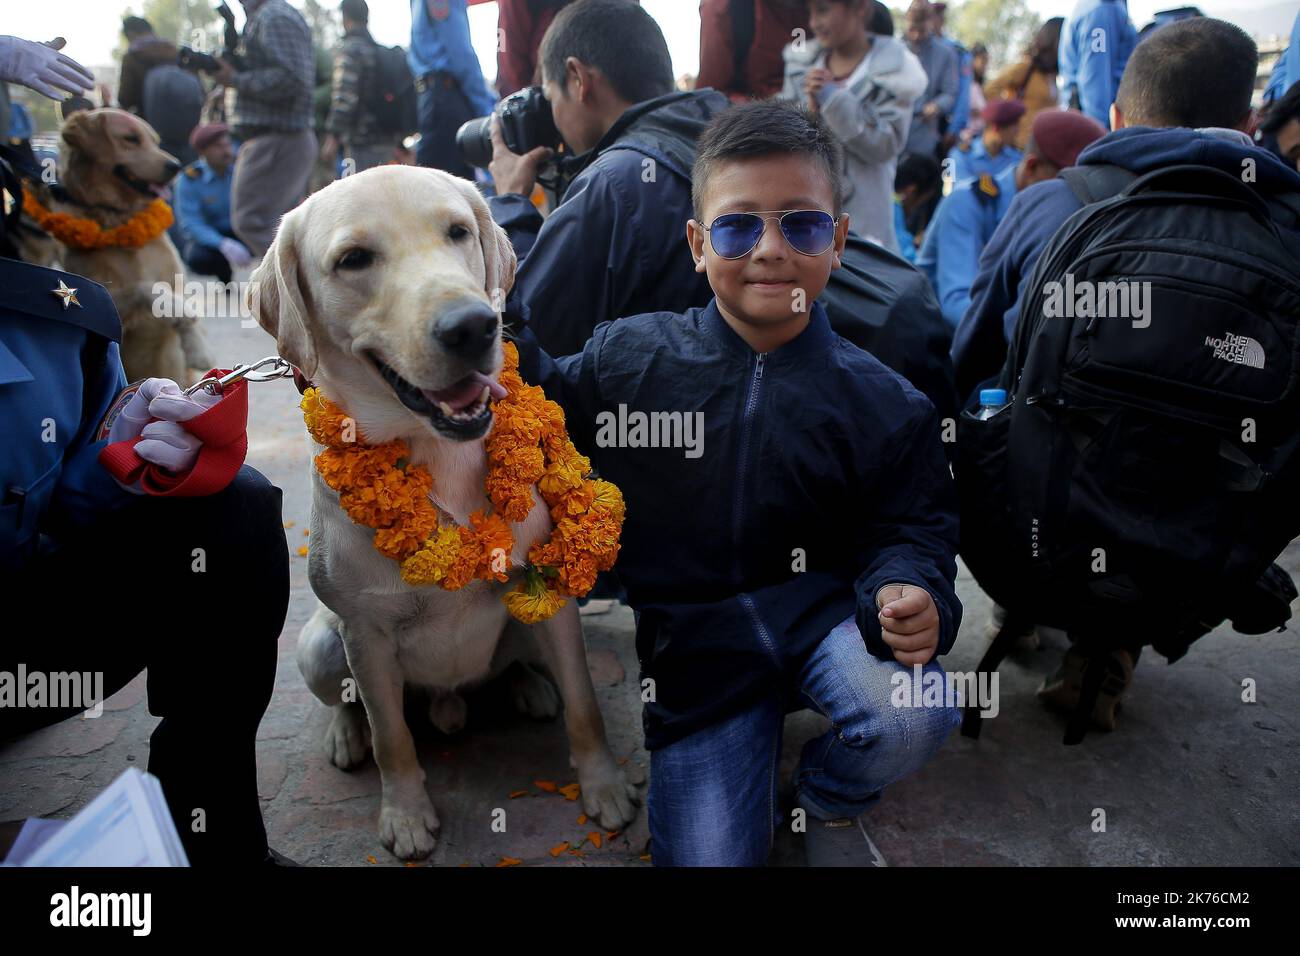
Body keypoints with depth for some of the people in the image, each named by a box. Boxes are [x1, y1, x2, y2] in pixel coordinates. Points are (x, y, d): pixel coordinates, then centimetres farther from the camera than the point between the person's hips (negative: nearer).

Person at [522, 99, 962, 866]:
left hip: (821, 612, 0)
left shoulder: (887, 405, -6)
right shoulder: (628, 358, -4)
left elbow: (910, 536, -4)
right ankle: (753, 777, 28)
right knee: (705, 857, -9)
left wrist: (908, 593, -27)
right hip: (694, 651, 1)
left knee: (911, 713, -31)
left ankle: (833, 805, 7)